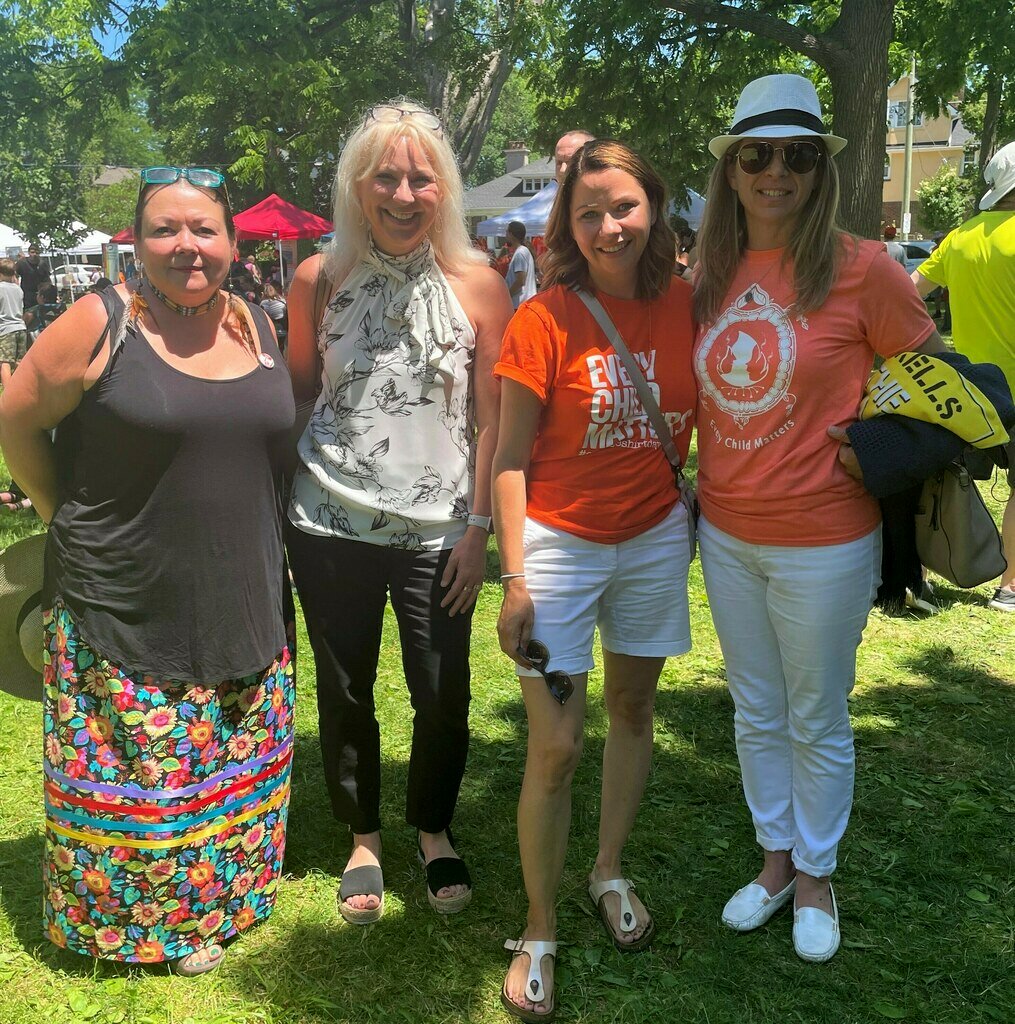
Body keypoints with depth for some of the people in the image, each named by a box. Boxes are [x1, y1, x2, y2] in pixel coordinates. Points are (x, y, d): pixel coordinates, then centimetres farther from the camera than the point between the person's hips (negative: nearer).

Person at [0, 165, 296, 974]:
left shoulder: (258, 328, 5)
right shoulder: (99, 325, -11)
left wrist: (249, 534, 9)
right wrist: (71, 521, -1)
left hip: (243, 603, 5)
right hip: (126, 608, -5)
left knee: (233, 771, 17)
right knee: (137, 777, 7)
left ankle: (220, 894, 38)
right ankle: (139, 915, 29)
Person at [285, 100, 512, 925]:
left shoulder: (477, 284, -3)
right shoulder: (319, 279, 0)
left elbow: (494, 417, -2)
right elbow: (296, 390, 8)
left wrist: (479, 526, -5)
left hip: (437, 530, -1)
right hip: (332, 521, 1)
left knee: (443, 696, 5)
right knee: (344, 690, 12)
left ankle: (435, 832, 33)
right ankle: (363, 838, 35)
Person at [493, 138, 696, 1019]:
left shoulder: (685, 305, -2)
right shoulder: (544, 321, -13)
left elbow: (705, 415, 10)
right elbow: (510, 458, -11)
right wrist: (514, 577, -15)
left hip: (656, 538, 4)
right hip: (560, 544, -4)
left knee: (633, 707, 18)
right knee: (555, 748, -2)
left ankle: (610, 871, 41)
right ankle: (540, 932, 18)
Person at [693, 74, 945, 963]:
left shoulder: (860, 269, -13)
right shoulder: (710, 274, 1)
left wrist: (877, 454, -9)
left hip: (823, 539, -4)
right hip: (726, 531, 5)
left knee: (817, 722, 12)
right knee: (755, 713, 18)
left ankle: (815, 877, 34)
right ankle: (775, 861, 39)